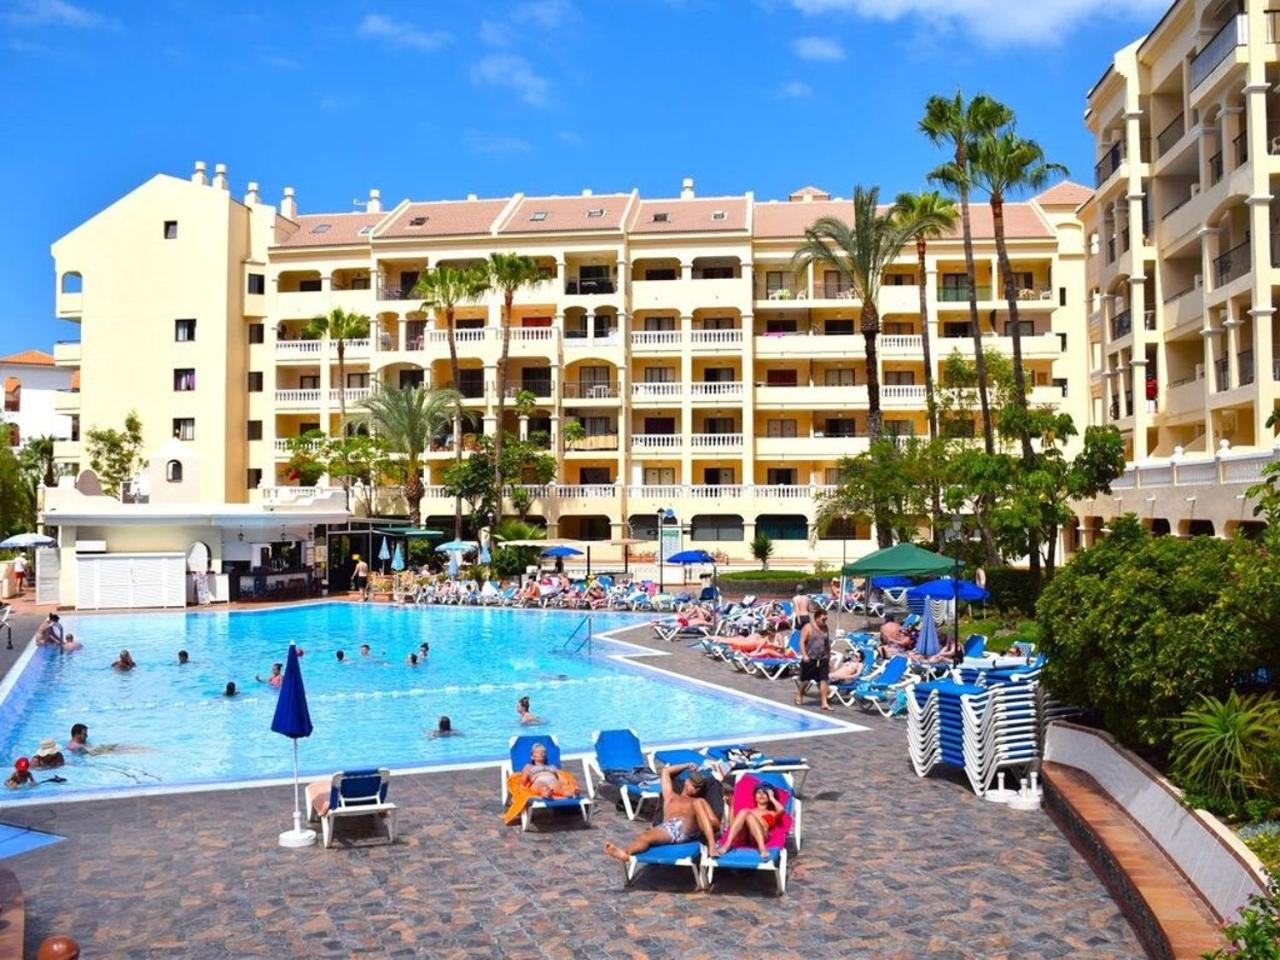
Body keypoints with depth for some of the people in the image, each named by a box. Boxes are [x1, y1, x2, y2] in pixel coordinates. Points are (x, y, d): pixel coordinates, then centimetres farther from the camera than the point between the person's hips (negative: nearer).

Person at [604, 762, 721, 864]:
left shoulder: (699, 801, 33)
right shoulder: (670, 796, 40)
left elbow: (716, 823, 20)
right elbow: (666, 770, 48)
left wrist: (705, 822, -2)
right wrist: (687, 766, 55)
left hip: (688, 829, -1)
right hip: (668, 828, 1)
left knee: (698, 802, -29)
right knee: (645, 836, -33)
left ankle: (712, 845, -45)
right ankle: (624, 852, -67)